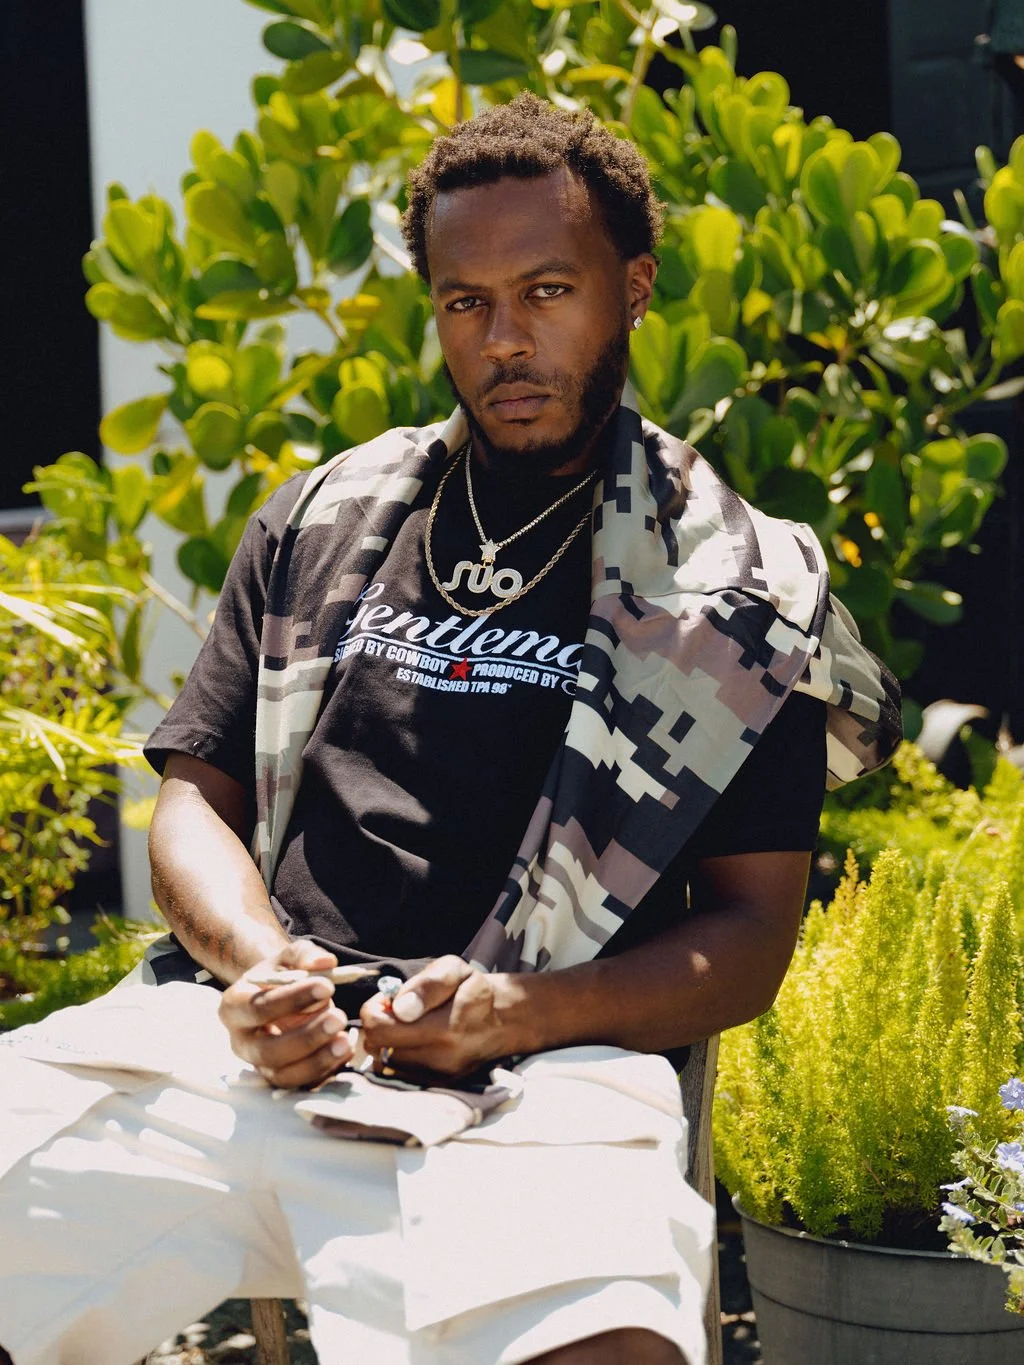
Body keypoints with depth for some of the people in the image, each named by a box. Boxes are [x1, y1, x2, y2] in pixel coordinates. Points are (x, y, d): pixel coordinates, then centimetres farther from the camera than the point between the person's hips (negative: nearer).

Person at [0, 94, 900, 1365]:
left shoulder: (734, 589, 11)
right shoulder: (320, 519, 20)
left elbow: (751, 936, 7)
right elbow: (196, 798, 19)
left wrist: (518, 1010, -11)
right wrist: (258, 962, -5)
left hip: (532, 1078, -3)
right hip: (236, 1039, 3)